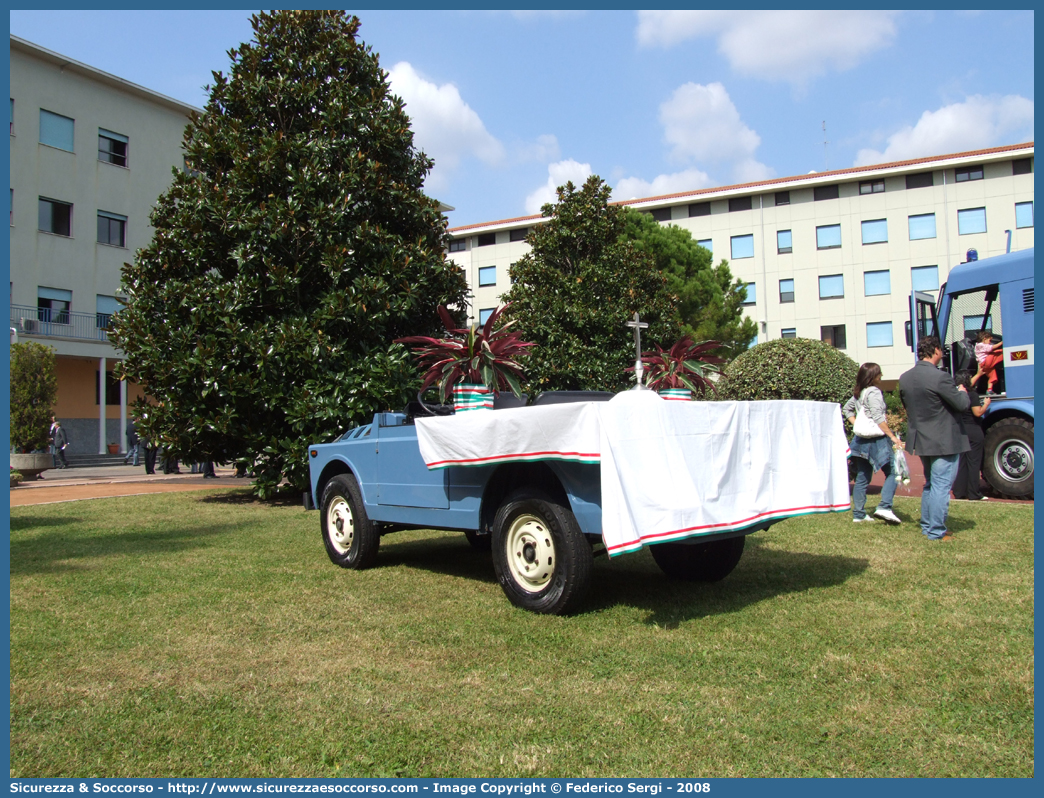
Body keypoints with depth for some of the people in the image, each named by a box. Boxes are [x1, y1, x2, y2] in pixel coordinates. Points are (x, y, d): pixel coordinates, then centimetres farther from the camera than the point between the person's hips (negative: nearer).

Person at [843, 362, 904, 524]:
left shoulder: (858, 393, 12)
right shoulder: (874, 392, -13)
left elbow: (846, 409, 26)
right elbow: (878, 418, -19)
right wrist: (893, 436, -18)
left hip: (861, 440, 8)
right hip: (876, 439, -8)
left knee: (862, 478, 10)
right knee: (892, 472, -2)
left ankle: (858, 513, 11)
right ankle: (884, 507, -14)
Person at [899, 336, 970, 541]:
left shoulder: (904, 378, 3)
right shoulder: (939, 377, -21)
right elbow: (962, 404, -14)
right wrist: (962, 391, 6)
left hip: (921, 440, 8)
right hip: (944, 442, -8)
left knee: (930, 484, 20)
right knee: (941, 486, -1)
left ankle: (927, 526, 27)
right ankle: (937, 532, 3)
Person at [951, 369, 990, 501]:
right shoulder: (972, 395, -14)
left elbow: (968, 385, 25)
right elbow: (978, 412, -17)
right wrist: (986, 404, 0)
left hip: (959, 430, 7)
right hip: (973, 431, -7)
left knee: (961, 462, 11)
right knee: (974, 463, -2)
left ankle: (959, 491, 12)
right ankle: (974, 494, 0)